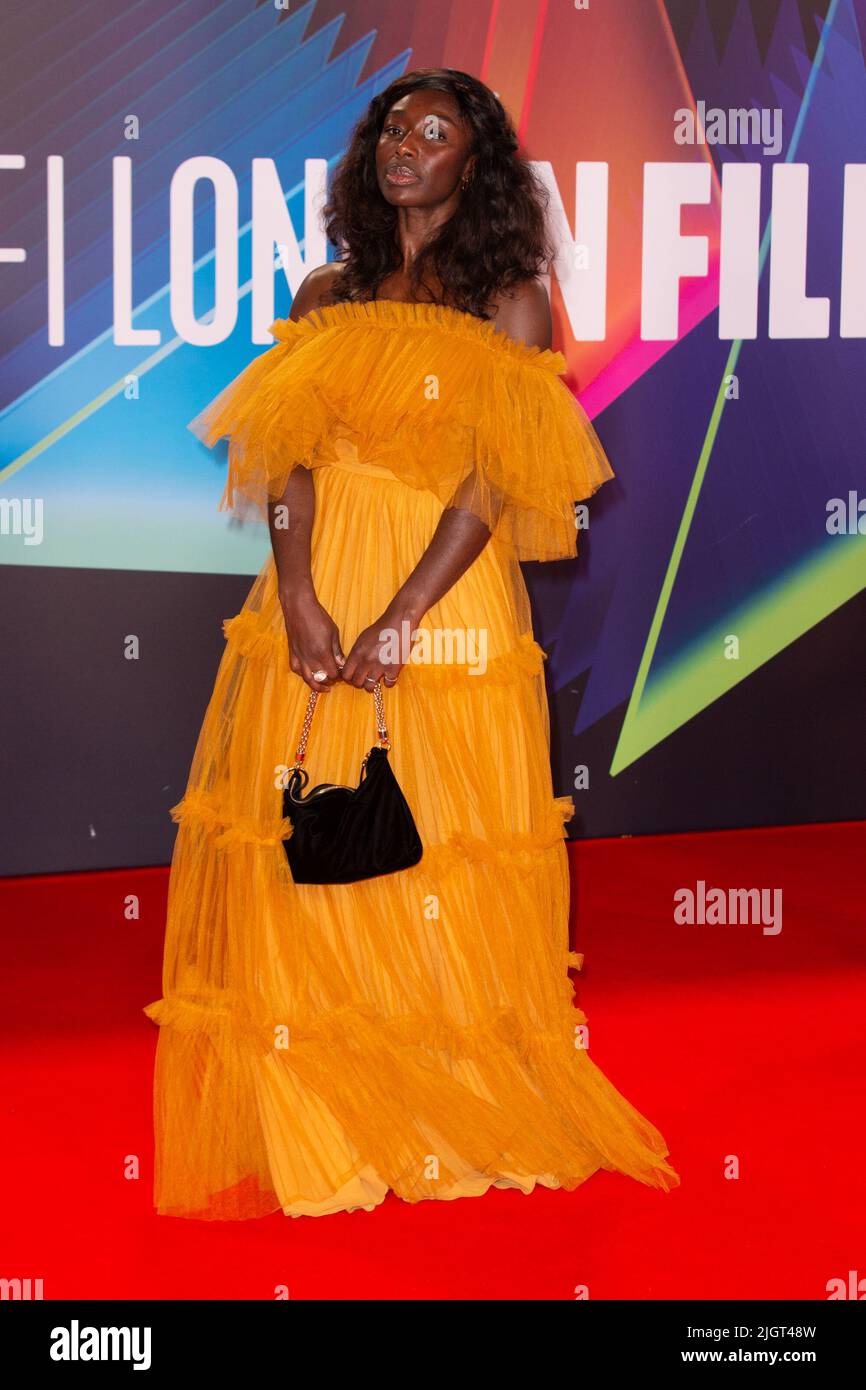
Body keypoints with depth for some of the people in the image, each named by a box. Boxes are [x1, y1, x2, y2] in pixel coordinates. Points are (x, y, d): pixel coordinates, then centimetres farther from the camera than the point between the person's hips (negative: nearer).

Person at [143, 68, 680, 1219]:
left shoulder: (512, 302, 3)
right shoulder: (326, 297, 14)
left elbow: (492, 482, -7)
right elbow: (291, 459, 5)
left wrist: (400, 623, -16)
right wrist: (300, 597, -11)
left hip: (449, 609, -3)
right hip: (318, 600, 3)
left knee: (443, 856, -1)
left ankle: (459, 1115, 14)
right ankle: (319, 1123, 13)